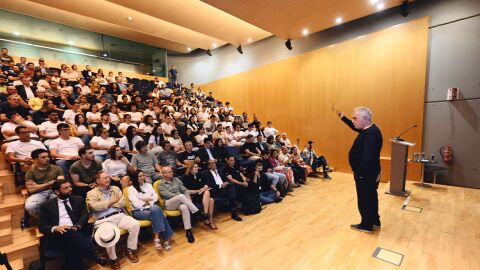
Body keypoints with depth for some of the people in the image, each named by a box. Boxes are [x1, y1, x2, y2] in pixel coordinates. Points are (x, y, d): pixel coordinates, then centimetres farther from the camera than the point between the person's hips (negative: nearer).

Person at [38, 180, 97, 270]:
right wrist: (55, 228, -15)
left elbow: (85, 215, 5)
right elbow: (41, 226, 7)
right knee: (69, 232, -34)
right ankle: (94, 257, -31)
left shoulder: (78, 200, 16)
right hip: (58, 236, 0)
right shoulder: (46, 205, 13)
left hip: (77, 232, 1)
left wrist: (77, 226, -16)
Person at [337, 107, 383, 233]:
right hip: (369, 173, 10)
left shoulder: (371, 134, -26)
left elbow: (367, 158, -31)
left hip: (365, 175, -10)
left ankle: (367, 225, 21)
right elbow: (355, 128, 27)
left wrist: (359, 174, -25)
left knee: (364, 199, 5)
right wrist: (343, 118, 21)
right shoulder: (369, 130, 6)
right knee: (371, 197, 22)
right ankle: (374, 220, 38)